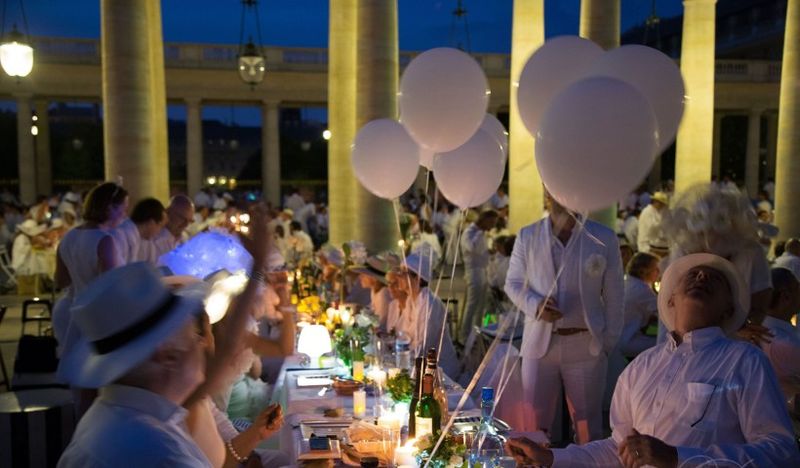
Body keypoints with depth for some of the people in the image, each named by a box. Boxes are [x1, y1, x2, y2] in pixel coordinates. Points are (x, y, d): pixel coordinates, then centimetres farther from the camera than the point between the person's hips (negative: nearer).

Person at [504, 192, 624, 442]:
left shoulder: (604, 238, 0)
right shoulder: (527, 237, 2)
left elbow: (613, 295, 4)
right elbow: (513, 283, 8)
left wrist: (610, 340, 0)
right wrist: (535, 304, -11)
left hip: (586, 345, -1)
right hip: (539, 342, 1)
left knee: (589, 427, 8)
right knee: (536, 426, 7)